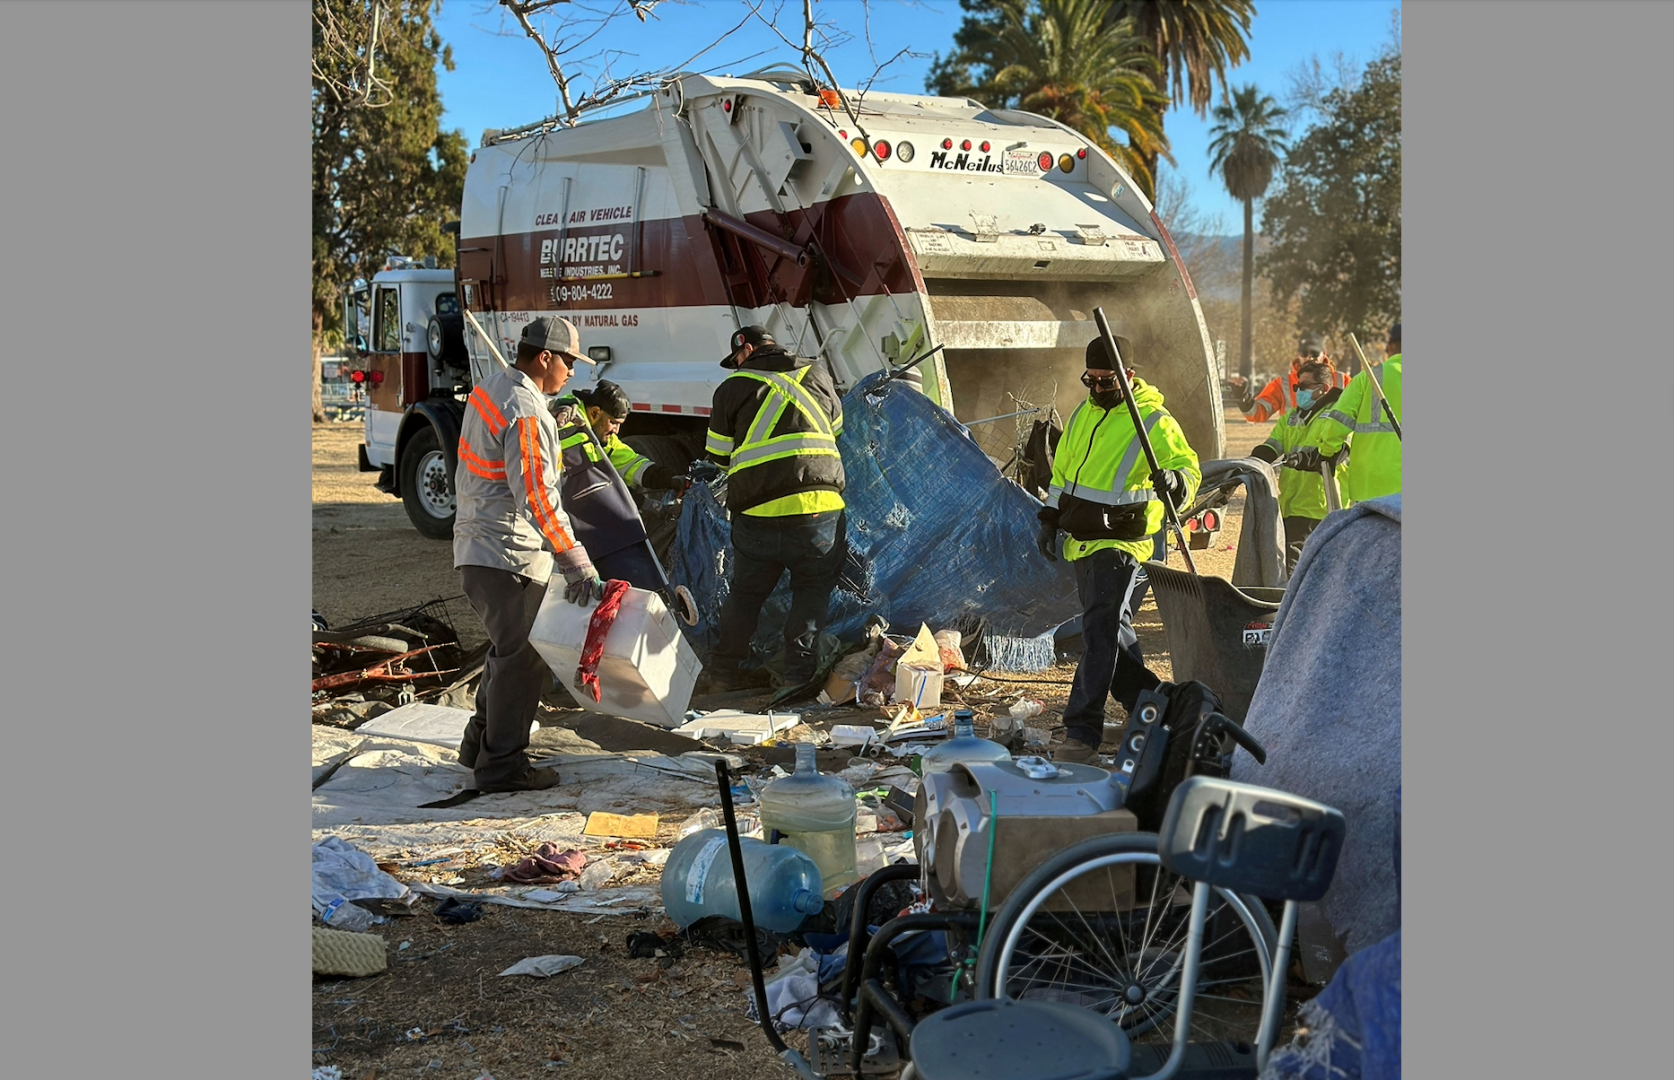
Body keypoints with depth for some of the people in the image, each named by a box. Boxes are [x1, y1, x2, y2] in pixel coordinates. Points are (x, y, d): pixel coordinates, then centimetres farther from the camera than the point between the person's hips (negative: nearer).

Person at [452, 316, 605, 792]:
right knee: (523, 658, -1)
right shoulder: (526, 413, -21)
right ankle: (501, 765, 6)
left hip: (476, 547, 10)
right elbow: (538, 499, -25)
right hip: (508, 557, -10)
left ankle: (480, 743, 31)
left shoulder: (490, 388, 11)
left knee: (509, 649, 22)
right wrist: (578, 566, -24)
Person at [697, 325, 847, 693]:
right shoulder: (817, 375, 13)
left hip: (756, 512, 0)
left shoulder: (733, 388, 6)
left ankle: (723, 672, 17)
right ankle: (797, 673, 7)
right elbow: (836, 428, 27)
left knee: (745, 593, 14)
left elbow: (718, 455, 11)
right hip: (819, 507, 0)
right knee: (812, 590, 13)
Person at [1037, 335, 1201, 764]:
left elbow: (1189, 467, -10)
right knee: (1113, 631, 15)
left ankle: (1082, 732, -13)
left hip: (1121, 543, -8)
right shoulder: (1082, 414, 13)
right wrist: (1050, 519, 18)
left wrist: (1175, 481, -33)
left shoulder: (1154, 422, -8)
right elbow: (1062, 471, 22)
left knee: (1100, 631, -13)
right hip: (1082, 542, 8)